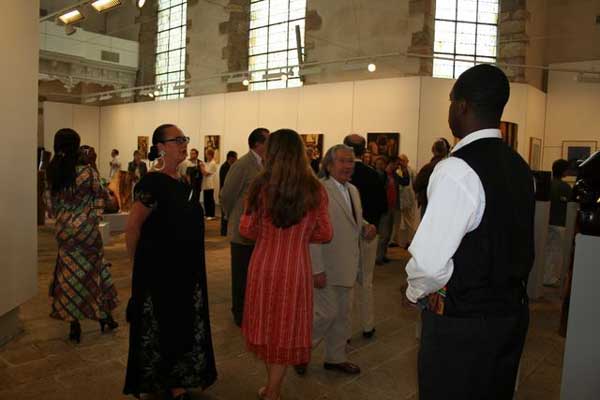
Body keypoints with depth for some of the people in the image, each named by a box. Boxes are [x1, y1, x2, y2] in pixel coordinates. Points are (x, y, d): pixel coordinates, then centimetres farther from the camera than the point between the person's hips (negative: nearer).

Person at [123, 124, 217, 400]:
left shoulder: (184, 183, 6)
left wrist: (192, 266, 17)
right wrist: (139, 263, -4)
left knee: (183, 324, 17)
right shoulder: (153, 182, -18)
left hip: (187, 270, 7)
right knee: (159, 327, 9)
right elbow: (132, 228, -16)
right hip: (159, 271, -7)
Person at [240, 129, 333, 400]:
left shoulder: (261, 185, -8)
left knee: (267, 323, 20)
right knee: (286, 328, 15)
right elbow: (324, 234, -2)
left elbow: (247, 230, -2)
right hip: (296, 265, -1)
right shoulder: (314, 189, -8)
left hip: (263, 263, 1)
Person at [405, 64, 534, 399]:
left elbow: (429, 261, -27)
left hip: (461, 321, -8)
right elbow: (521, 245, 15)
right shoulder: (521, 167, 6)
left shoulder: (456, 170, -22)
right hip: (512, 312, 8)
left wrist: (416, 292, -7)